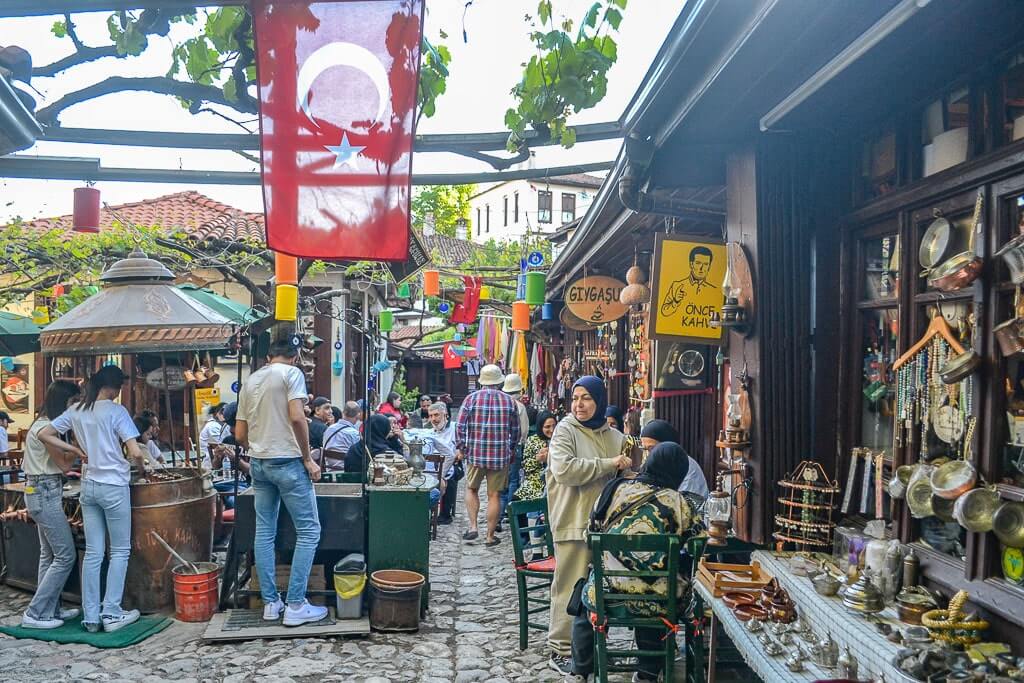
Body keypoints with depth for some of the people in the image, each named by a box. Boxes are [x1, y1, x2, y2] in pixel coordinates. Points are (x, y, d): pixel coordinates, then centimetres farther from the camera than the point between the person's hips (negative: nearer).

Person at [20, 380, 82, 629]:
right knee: (65, 555, -7)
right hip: (45, 493, -11)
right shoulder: (45, 427, -17)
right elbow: (65, 464, -13)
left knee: (49, 554, 14)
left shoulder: (44, 424, 14)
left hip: (41, 493, 11)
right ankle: (35, 614, -2)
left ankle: (50, 609, 21)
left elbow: (60, 463, 11)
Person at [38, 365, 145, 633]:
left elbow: (44, 434, 6)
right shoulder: (116, 411, -12)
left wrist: (74, 450, 7)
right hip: (114, 487, -6)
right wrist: (143, 470, 3)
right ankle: (111, 613, 7)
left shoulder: (76, 411, 5)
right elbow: (135, 453, -16)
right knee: (120, 551, 6)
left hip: (88, 486, 6)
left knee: (92, 553, 9)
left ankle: (90, 616, 12)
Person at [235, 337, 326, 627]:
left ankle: (270, 603, 16)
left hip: (258, 462, 7)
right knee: (308, 531, 0)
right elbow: (296, 418, -18)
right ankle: (295, 606, -2)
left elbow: (239, 434, 13)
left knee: (264, 532, 11)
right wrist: (307, 459, -11)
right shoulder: (291, 373, -5)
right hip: (287, 461, -7)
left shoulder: (249, 381, 13)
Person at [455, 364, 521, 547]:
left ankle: (473, 527, 8)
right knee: (494, 495, 6)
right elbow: (515, 430, 8)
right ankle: (490, 536, 11)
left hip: (475, 453, 0)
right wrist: (511, 450, 20)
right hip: (501, 456, 0)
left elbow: (460, 427, -5)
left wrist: (461, 447, 6)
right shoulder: (509, 401, 2)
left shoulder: (471, 398, -2)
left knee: (471, 489, 19)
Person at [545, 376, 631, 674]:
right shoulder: (565, 430, -4)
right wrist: (608, 465, -16)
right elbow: (564, 469, -20)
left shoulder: (615, 437, 11)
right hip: (574, 522, -5)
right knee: (572, 587, -1)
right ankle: (560, 650, 11)